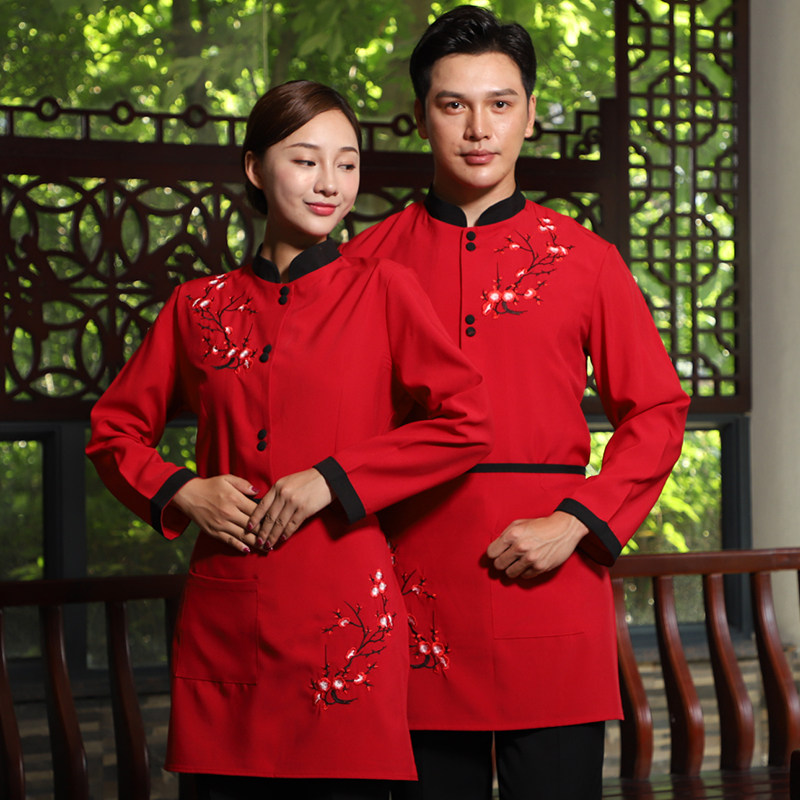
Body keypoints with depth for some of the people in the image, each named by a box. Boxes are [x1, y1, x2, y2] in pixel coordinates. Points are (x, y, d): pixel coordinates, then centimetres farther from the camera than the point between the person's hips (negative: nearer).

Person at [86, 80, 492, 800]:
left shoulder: (384, 291, 3)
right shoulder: (199, 305, 11)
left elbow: (466, 425, -4)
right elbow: (115, 429, 18)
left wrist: (335, 478, -10)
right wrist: (181, 492, -1)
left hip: (341, 605, -2)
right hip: (223, 618, 3)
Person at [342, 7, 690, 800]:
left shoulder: (585, 259, 6)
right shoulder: (370, 259, 7)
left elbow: (657, 414, 5)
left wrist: (573, 524, -7)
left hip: (550, 585, 0)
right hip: (418, 586, 0)